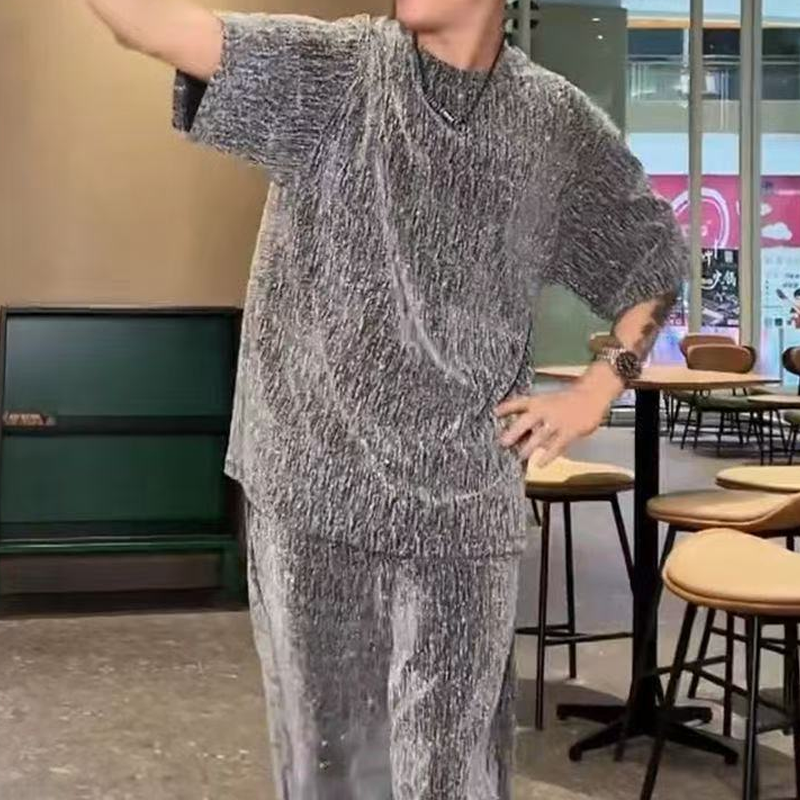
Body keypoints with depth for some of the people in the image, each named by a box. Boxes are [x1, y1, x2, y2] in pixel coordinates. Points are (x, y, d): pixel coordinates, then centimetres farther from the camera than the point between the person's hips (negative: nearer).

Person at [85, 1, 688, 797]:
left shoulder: (558, 125, 3)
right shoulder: (331, 72, -1)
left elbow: (656, 256, 16)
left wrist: (599, 388, 5)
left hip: (457, 511, 0)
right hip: (314, 492, 0)